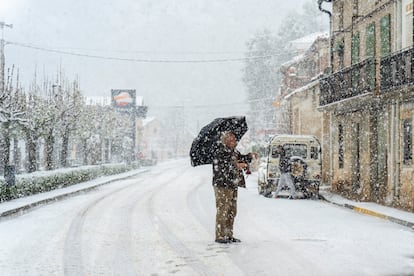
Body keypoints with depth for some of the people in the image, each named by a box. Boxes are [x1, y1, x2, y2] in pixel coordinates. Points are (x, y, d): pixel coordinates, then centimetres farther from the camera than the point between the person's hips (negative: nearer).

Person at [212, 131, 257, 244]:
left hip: (233, 186, 9)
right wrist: (236, 165, -27)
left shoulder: (233, 151, 13)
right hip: (222, 185, -9)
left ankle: (229, 235, 21)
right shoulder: (218, 152, -12)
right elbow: (220, 168, -23)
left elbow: (241, 158, 28)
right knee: (222, 211, -7)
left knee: (232, 211, 12)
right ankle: (219, 236, -1)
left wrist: (250, 156, 9)